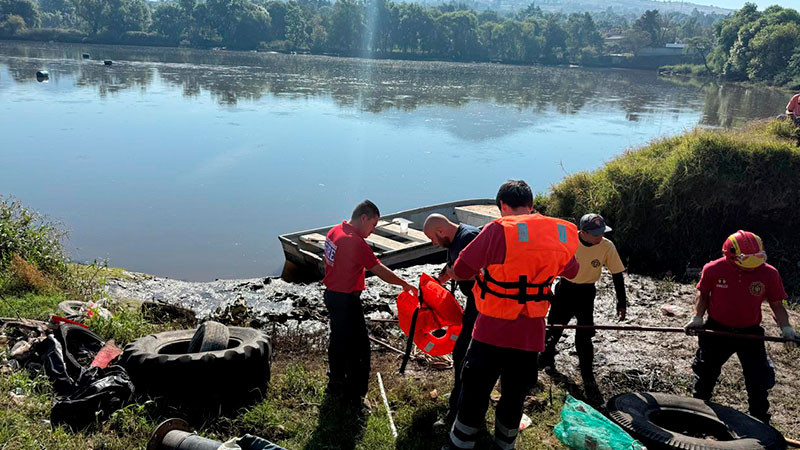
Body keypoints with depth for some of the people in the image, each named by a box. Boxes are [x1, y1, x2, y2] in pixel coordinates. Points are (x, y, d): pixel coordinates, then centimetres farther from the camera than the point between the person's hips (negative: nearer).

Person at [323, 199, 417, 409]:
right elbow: (381, 271, -20)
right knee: (358, 347, 2)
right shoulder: (356, 243, -24)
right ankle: (353, 397, 10)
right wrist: (405, 284, -9)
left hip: (331, 295, 10)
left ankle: (335, 385, 37)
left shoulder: (334, 231, 4)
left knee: (338, 341, 23)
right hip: (346, 301, -10)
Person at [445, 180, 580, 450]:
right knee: (514, 398, 19)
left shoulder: (498, 230, -16)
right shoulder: (561, 234, -1)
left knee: (474, 396, 10)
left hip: (492, 332, -4)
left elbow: (460, 272, -12)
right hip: (531, 334, 4)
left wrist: (450, 273, 10)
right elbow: (572, 271, 18)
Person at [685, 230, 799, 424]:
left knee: (758, 380, 2)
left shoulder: (769, 273, -13)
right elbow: (703, 294, 2)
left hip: (750, 333, 0)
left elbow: (777, 304, -2)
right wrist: (697, 317, -9)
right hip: (716, 329, 0)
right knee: (705, 372, 14)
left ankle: (760, 422, 22)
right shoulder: (713, 269, -15)